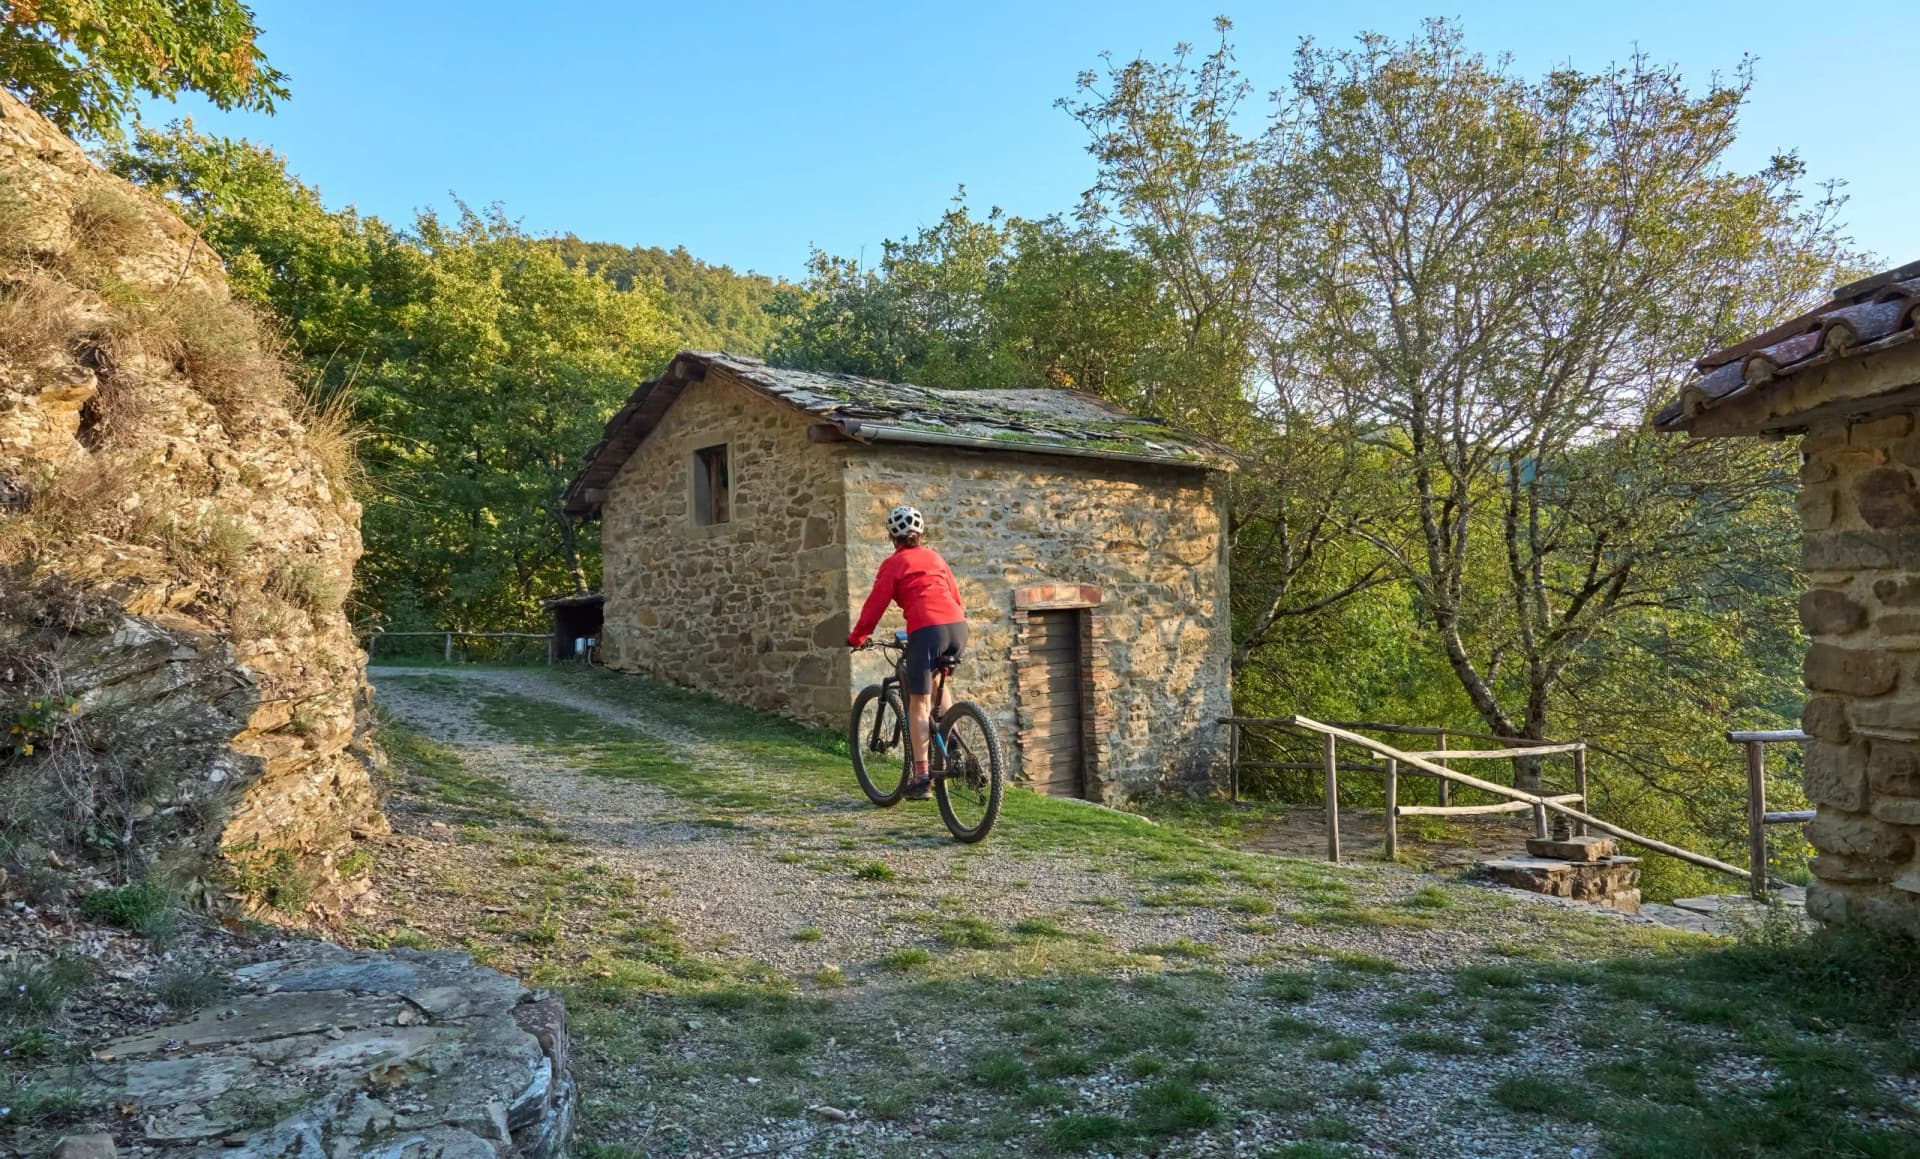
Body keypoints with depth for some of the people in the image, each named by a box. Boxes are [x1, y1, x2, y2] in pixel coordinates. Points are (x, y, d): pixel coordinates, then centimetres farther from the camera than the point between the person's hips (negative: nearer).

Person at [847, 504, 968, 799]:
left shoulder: (894, 563, 8)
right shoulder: (934, 557, 23)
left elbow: (876, 603, 6)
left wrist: (857, 637, 16)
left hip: (926, 630, -6)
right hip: (958, 628, 6)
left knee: (919, 703, 1)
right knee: (937, 683, 32)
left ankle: (922, 777, -3)